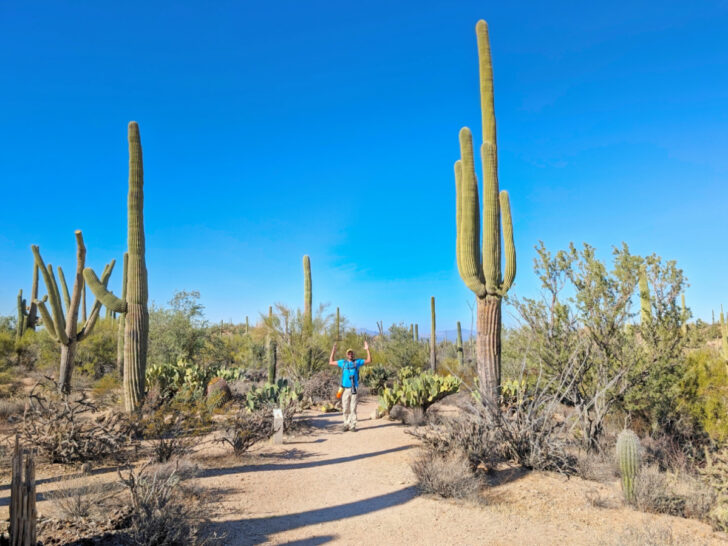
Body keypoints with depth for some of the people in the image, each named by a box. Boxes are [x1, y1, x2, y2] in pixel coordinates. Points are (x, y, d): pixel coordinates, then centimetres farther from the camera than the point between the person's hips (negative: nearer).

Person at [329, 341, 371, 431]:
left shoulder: (357, 362, 9)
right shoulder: (343, 362, 13)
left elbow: (369, 361, 7)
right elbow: (331, 362, 20)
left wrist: (367, 350, 0)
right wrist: (333, 352, 14)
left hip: (353, 389, -1)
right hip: (345, 389, 1)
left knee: (353, 409, -3)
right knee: (345, 409, 4)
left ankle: (353, 426, 1)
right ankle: (346, 425, 13)